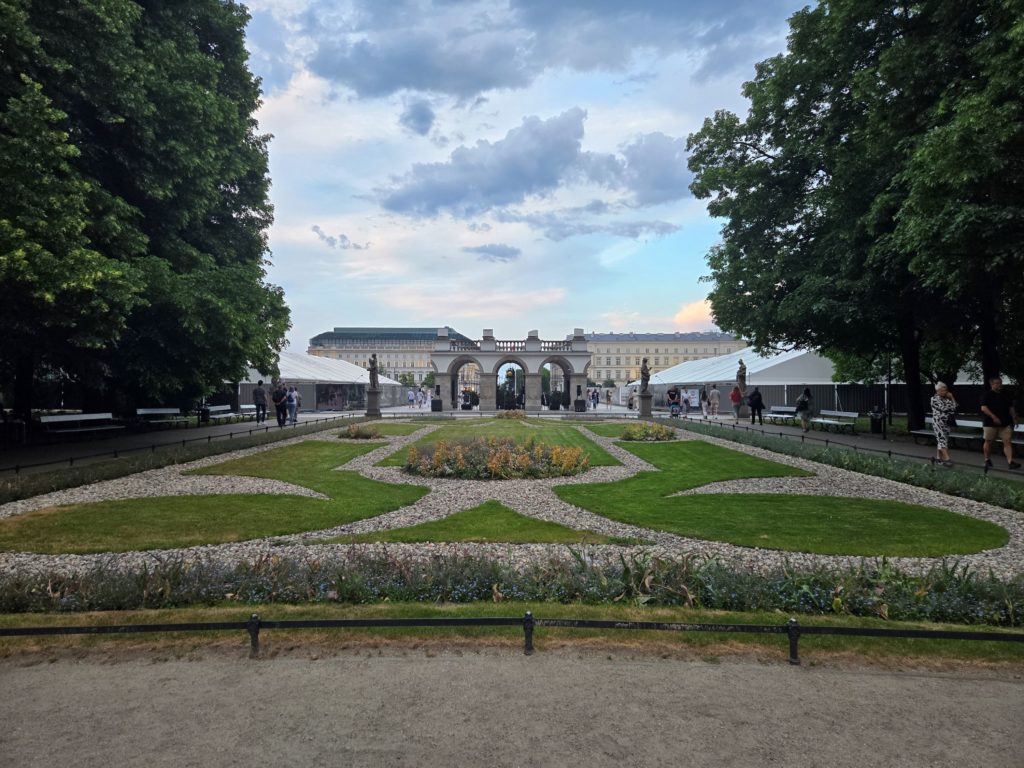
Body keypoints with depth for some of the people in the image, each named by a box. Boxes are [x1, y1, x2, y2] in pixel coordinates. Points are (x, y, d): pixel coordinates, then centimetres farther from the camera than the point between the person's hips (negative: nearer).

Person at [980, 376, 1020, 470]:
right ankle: (987, 460, 20)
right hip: (990, 423, -4)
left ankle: (1010, 462, -12)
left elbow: (1011, 408, 21)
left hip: (1005, 423, 5)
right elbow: (983, 408, -15)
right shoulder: (987, 395, -4)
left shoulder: (1005, 395, 14)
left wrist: (1014, 418, 12)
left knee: (1007, 442, -6)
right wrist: (994, 417, -23)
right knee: (989, 442, 6)